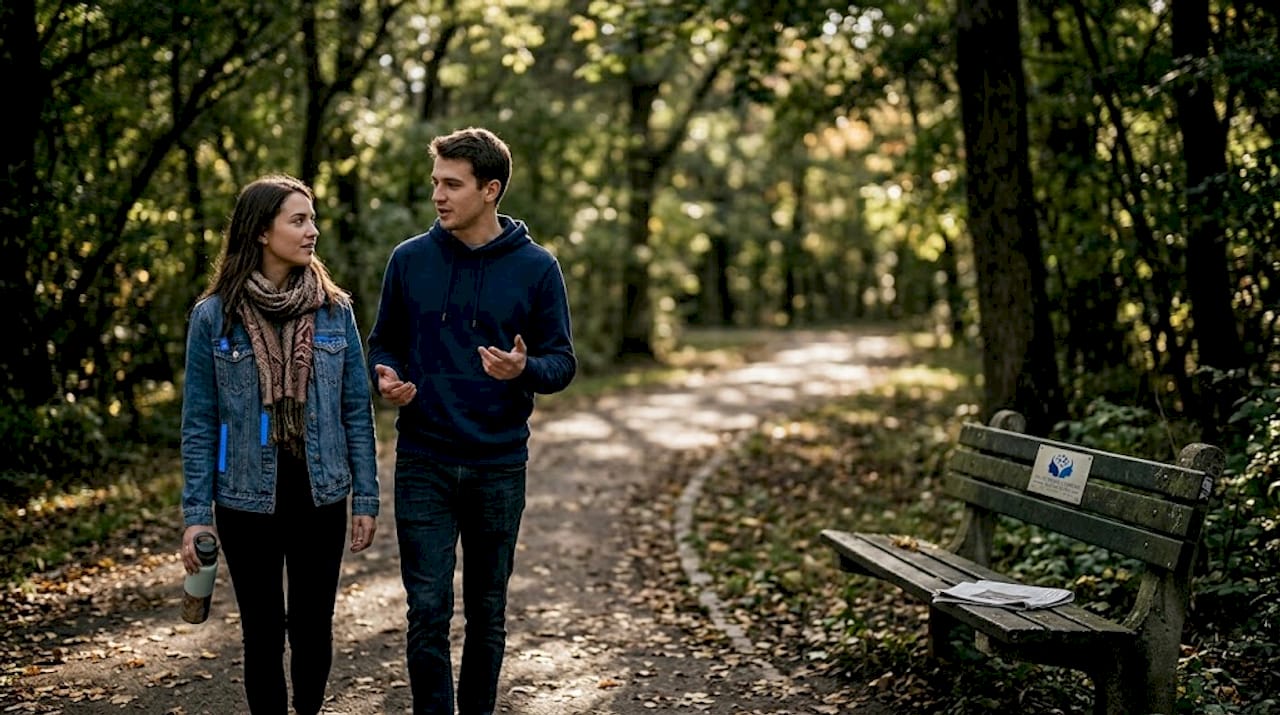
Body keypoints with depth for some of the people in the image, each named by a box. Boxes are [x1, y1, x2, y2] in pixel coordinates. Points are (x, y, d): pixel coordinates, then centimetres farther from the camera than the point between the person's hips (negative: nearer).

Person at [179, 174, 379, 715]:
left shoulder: (335, 311, -1)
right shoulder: (214, 316, -5)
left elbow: (357, 411, 2)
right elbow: (199, 424, -3)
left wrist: (365, 498, 0)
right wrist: (196, 514, -6)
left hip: (320, 499, 2)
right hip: (248, 503, -2)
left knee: (313, 628, 12)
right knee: (263, 634, 8)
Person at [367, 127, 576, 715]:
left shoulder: (535, 267, -3)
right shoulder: (410, 259, 1)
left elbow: (562, 363, 0)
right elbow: (382, 344, 11)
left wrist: (525, 369, -23)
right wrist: (387, 379, -11)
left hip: (500, 466, 0)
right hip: (424, 465, 0)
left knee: (487, 612, 12)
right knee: (427, 612, 0)